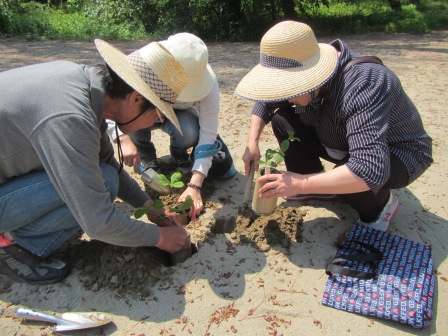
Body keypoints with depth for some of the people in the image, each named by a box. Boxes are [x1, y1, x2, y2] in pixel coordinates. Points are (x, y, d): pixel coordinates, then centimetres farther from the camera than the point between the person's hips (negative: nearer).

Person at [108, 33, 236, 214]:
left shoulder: (208, 83, -34)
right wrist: (123, 137, -51)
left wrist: (194, 185, -41)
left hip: (182, 116, 0)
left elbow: (208, 135, -33)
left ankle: (180, 158, 9)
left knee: (225, 169, -21)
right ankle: (147, 160, -8)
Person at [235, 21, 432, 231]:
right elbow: (267, 100, 1)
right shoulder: (307, 73, -16)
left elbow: (370, 171, -46)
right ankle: (319, 189, 7)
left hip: (400, 154, -6)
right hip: (342, 141, 7)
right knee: (282, 120, -6)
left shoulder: (361, 86, -39)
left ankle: (381, 204, -2)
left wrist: (300, 184, -41)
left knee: (354, 178, -39)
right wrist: (252, 142, -11)